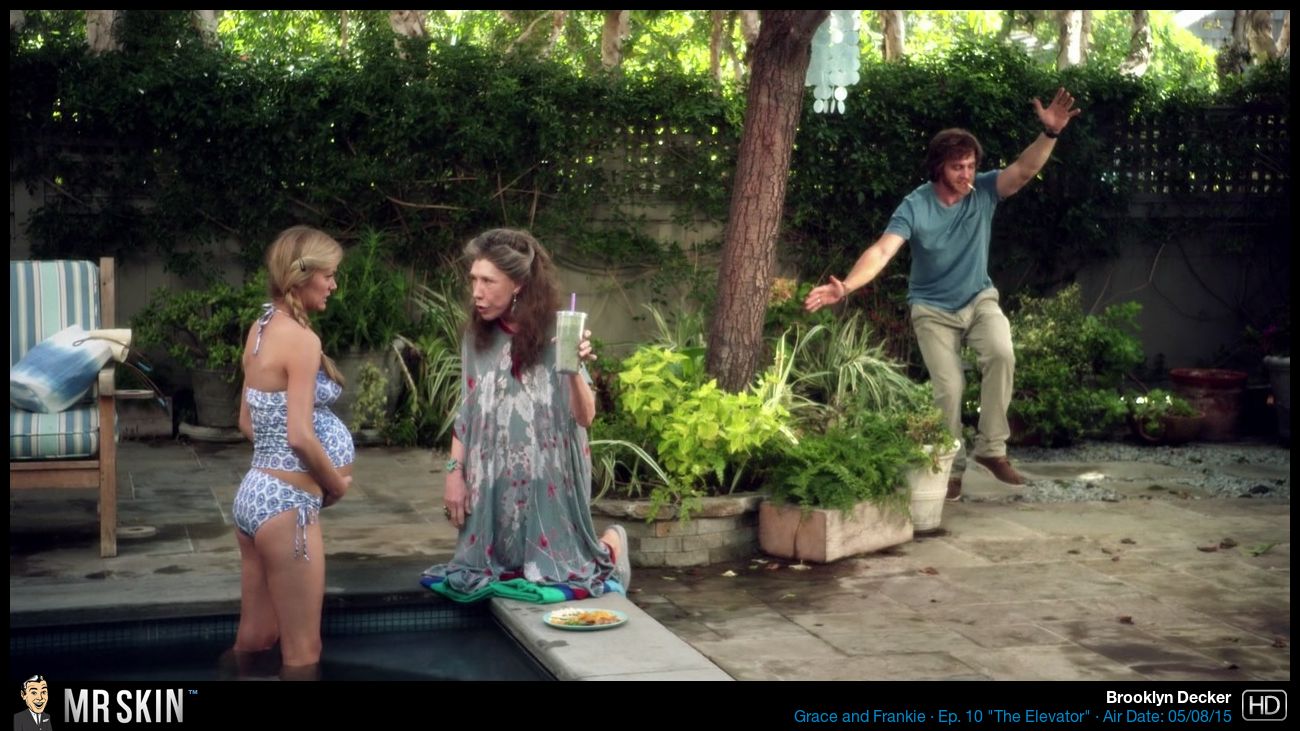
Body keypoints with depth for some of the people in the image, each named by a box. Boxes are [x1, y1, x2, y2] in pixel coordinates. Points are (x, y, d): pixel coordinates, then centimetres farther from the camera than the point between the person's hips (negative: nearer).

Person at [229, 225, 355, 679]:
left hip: (256, 490, 9)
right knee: (302, 650, 2)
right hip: (287, 501, -9)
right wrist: (336, 483, -5)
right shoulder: (300, 338, -17)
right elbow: (300, 436, -23)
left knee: (255, 637, 19)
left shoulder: (260, 329, 9)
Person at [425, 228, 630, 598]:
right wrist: (455, 472, 3)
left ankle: (612, 543, 33)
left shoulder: (555, 335, -11)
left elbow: (584, 417, -15)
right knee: (494, 570, 9)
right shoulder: (476, 337, 1)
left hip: (547, 481, -4)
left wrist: (574, 369, -31)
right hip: (492, 483, 4)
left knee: (557, 573, 4)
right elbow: (466, 413, 9)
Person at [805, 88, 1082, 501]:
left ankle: (991, 448, -12)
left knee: (1001, 354, -26)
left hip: (979, 299, 2)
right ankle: (952, 468, 15)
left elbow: (1025, 169, -25)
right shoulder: (915, 206, -19)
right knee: (948, 388, -6)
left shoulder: (985, 191, -11)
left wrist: (1050, 133, -44)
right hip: (932, 309, -1)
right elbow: (882, 251, -29)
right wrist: (846, 286, -45)